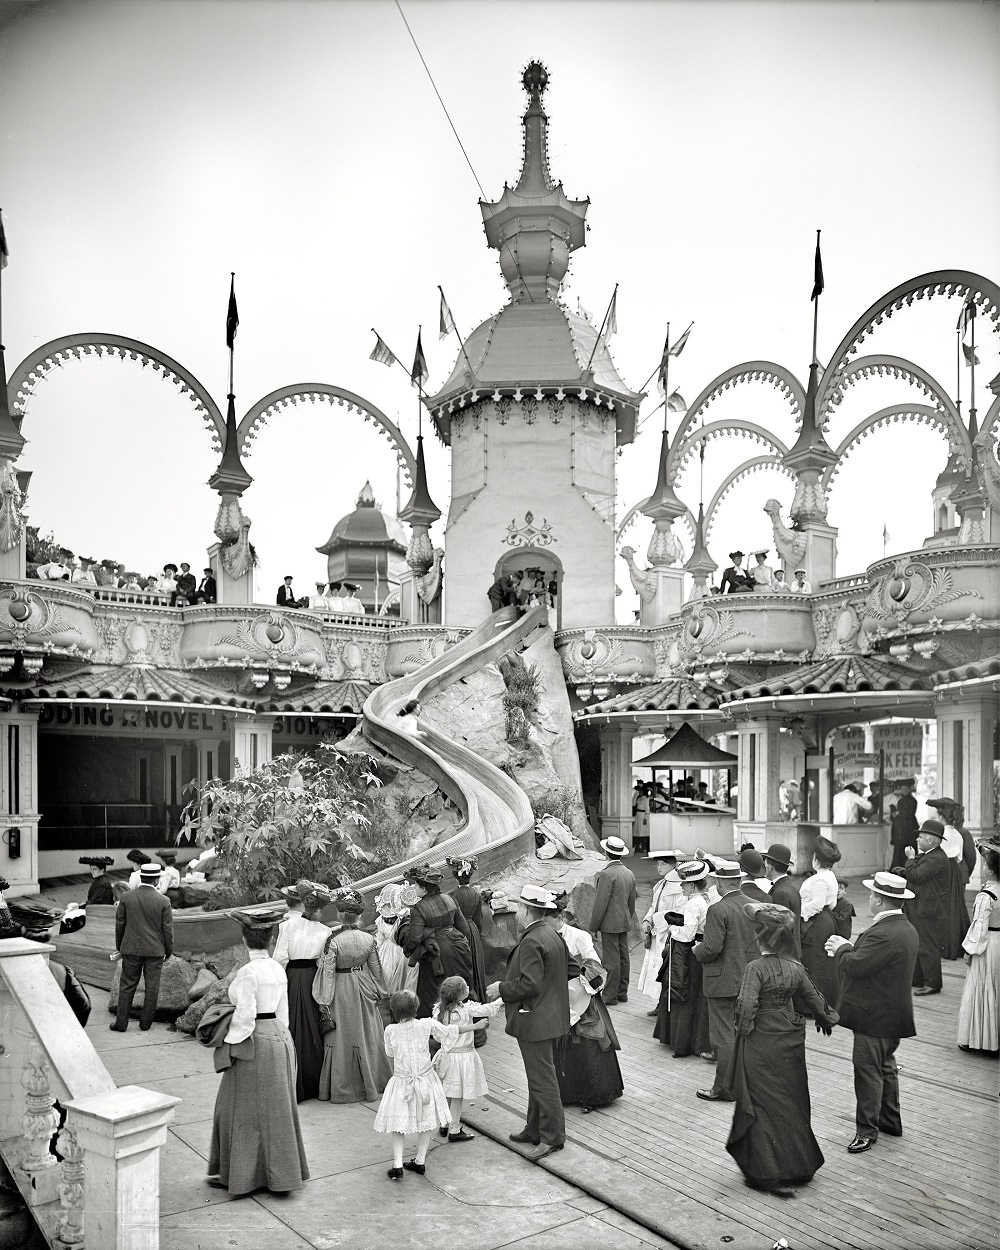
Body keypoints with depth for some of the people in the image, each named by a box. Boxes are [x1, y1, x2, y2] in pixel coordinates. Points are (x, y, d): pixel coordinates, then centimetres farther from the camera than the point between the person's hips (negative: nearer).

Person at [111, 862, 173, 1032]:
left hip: (131, 948, 2)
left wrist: (119, 946, 15)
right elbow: (167, 929, -5)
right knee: (151, 987, 9)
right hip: (155, 950, -1)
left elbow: (119, 924, 2)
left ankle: (121, 1023, 12)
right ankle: (145, 1022, 16)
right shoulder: (163, 901, -11)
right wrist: (169, 950, 8)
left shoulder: (126, 898, -6)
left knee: (127, 986, 11)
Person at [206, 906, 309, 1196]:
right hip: (281, 1038, 8)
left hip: (255, 1042, -8)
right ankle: (279, 1173, 26)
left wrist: (231, 1046, -8)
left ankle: (236, 1174, 17)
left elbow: (245, 1017, -19)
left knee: (242, 1110, 7)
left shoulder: (248, 972, -18)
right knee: (276, 1108, 16)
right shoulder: (278, 969, 5)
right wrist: (278, 1039, 19)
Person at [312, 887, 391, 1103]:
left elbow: (327, 972, -17)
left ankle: (342, 1088, 17)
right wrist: (378, 992, 18)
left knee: (341, 1037, 9)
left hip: (340, 991, -4)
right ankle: (370, 1083, 28)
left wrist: (324, 1003, -11)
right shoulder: (368, 939, -7)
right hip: (364, 989, 4)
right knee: (366, 1036, 17)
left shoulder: (333, 940, -20)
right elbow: (376, 969, 4)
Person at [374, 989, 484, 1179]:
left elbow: (390, 1056, 3)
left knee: (397, 1125, 9)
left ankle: (397, 1165, 0)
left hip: (401, 1081, -1)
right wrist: (475, 1026, 15)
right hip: (426, 1080, 1)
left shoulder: (390, 1030, -11)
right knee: (426, 1121, 17)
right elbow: (450, 1030, 3)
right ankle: (420, 1161, 25)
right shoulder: (427, 1024, -10)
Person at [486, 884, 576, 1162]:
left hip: (535, 1021, -10)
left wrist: (502, 989, -15)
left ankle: (552, 1137, 9)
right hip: (549, 1016, 10)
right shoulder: (553, 936, 7)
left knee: (543, 1080, 0)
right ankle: (535, 1130, 29)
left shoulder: (531, 942, -23)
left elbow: (529, 983, -27)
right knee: (539, 1078, 19)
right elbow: (573, 969, 14)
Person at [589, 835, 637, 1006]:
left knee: (612, 960, -4)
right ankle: (622, 992, 20)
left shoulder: (607, 874, -17)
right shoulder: (629, 873, 8)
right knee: (623, 958, 13)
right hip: (624, 922, 8)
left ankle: (610, 996, 1)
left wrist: (593, 927, -10)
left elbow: (601, 902, -17)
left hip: (610, 923, -8)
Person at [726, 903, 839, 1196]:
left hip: (761, 1042, -6)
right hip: (790, 1040, 6)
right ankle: (799, 1165, 30)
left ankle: (770, 1174, 9)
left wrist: (742, 1028, -10)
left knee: (764, 1105, 5)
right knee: (792, 1102, 19)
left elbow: (746, 1004, -29)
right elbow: (814, 999, 11)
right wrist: (826, 1019, 29)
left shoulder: (755, 968, -19)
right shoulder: (795, 968, -1)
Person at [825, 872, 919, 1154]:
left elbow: (856, 966, -29)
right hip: (893, 1013, 10)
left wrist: (842, 948, -10)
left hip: (875, 1017, -10)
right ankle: (891, 1121, 35)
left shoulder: (884, 934, -28)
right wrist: (849, 947, 5)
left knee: (867, 1070, 1)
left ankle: (867, 1130, 10)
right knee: (885, 1067, 22)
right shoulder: (906, 929, 7)